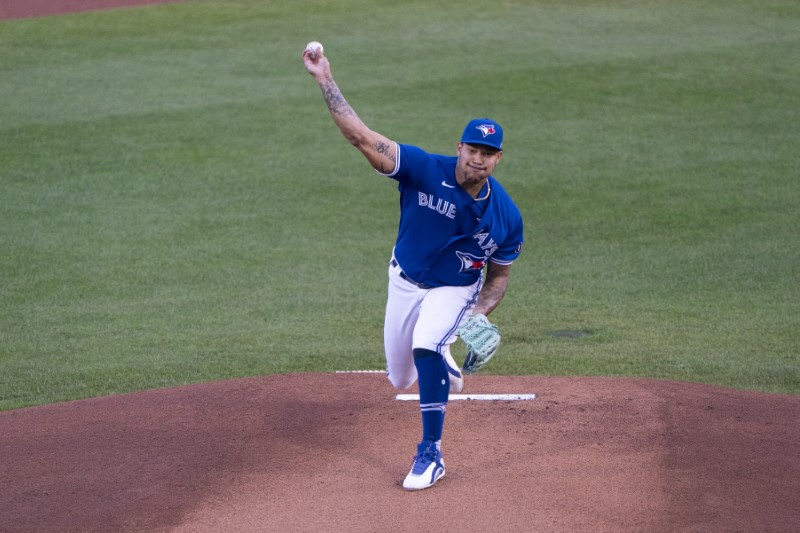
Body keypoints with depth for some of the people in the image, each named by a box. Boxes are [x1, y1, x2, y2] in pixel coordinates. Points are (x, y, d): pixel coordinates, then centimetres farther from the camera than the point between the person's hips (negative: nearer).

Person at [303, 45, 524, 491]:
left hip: (456, 290, -2)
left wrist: (479, 315, -23)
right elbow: (362, 137, -29)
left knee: (426, 346, -32)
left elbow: (499, 276, -5)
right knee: (401, 378, 14)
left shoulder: (507, 216, -20)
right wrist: (326, 80, -36)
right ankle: (446, 367, 54)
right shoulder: (426, 170, -25)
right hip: (405, 282, 2)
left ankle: (431, 455, -21)